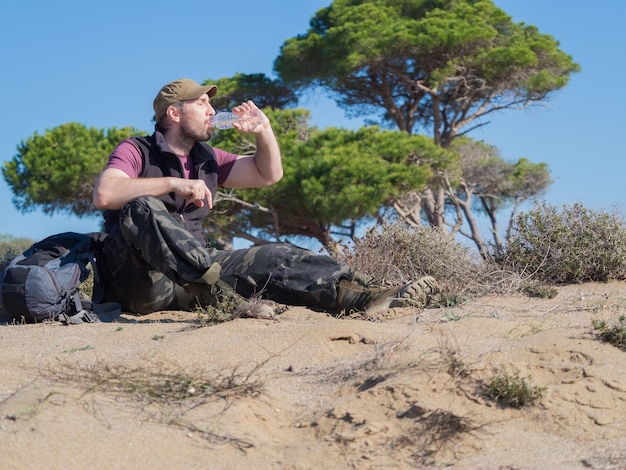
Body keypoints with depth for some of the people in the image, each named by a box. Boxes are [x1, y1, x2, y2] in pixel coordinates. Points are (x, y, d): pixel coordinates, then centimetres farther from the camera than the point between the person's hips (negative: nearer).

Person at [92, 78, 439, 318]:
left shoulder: (207, 160, 19)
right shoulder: (136, 152, -2)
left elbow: (268, 174, 20)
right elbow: (104, 194, -22)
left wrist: (264, 131, 3)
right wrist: (173, 183, -27)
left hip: (189, 282, 6)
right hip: (138, 281, -6)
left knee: (274, 258, -8)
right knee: (144, 210, -35)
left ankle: (370, 297, -21)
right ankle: (221, 293, -47)